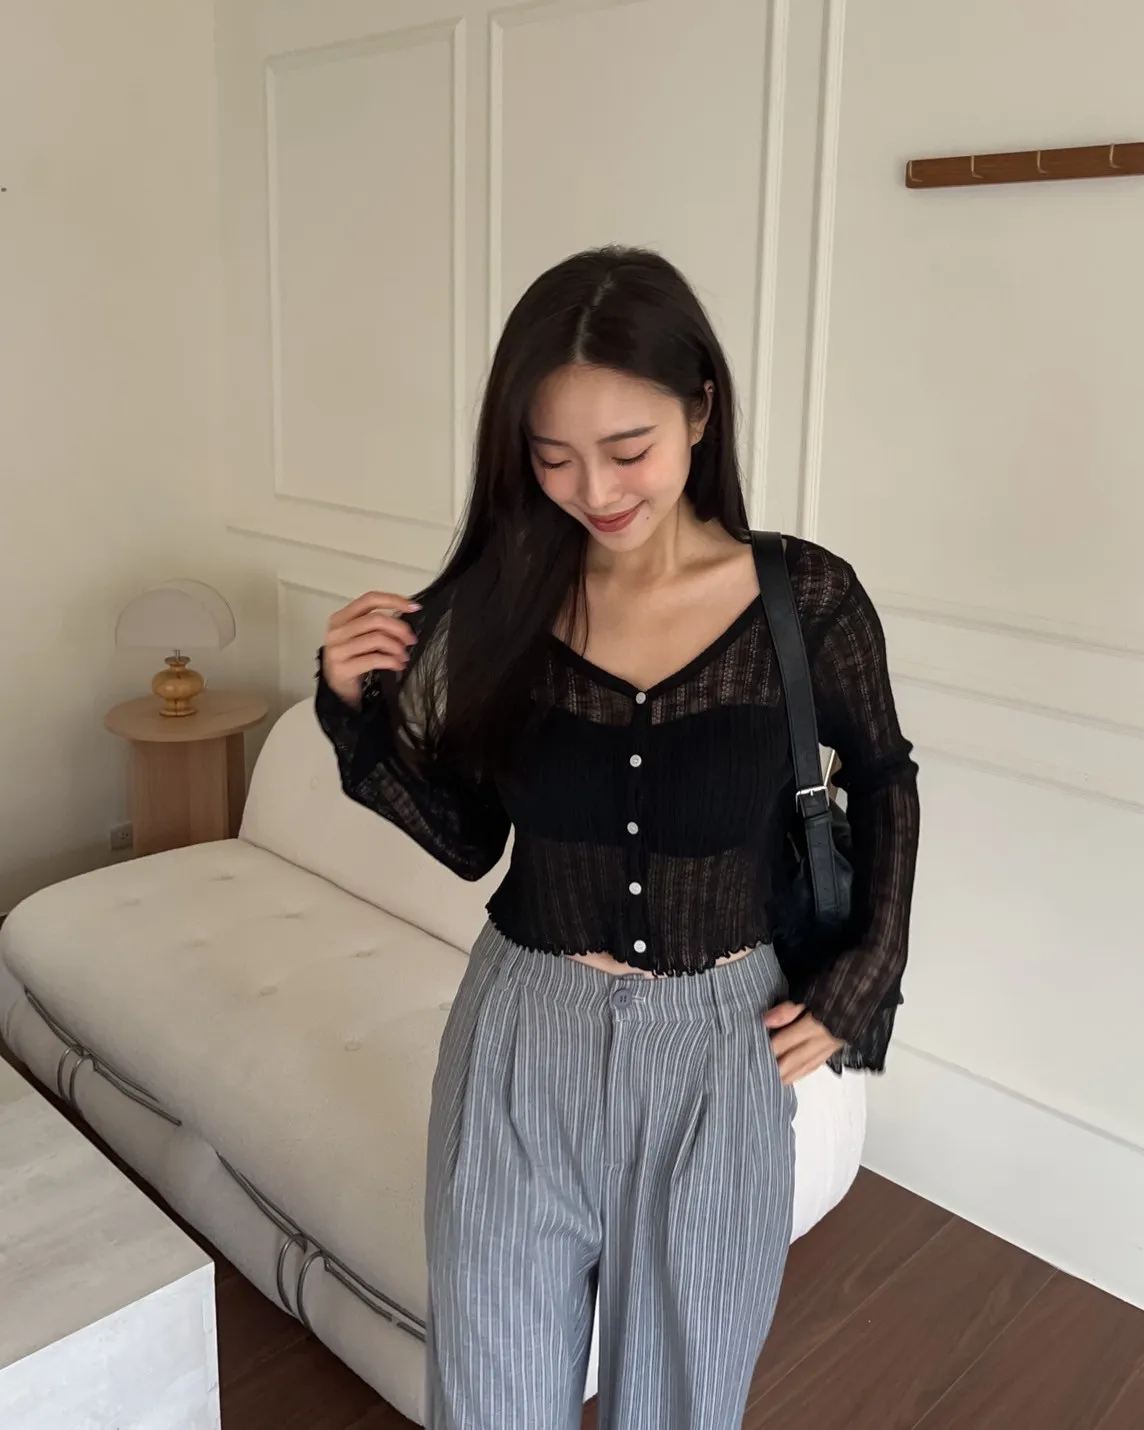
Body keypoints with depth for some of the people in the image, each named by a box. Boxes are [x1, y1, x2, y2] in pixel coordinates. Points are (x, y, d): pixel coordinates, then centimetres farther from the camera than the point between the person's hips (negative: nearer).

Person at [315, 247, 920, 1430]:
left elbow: (882, 786, 6)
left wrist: (862, 987, 1)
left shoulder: (805, 599, -12)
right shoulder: (497, 599, -8)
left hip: (718, 1052, 0)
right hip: (524, 1042, 1)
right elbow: (469, 840, 1)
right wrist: (359, 710, -13)